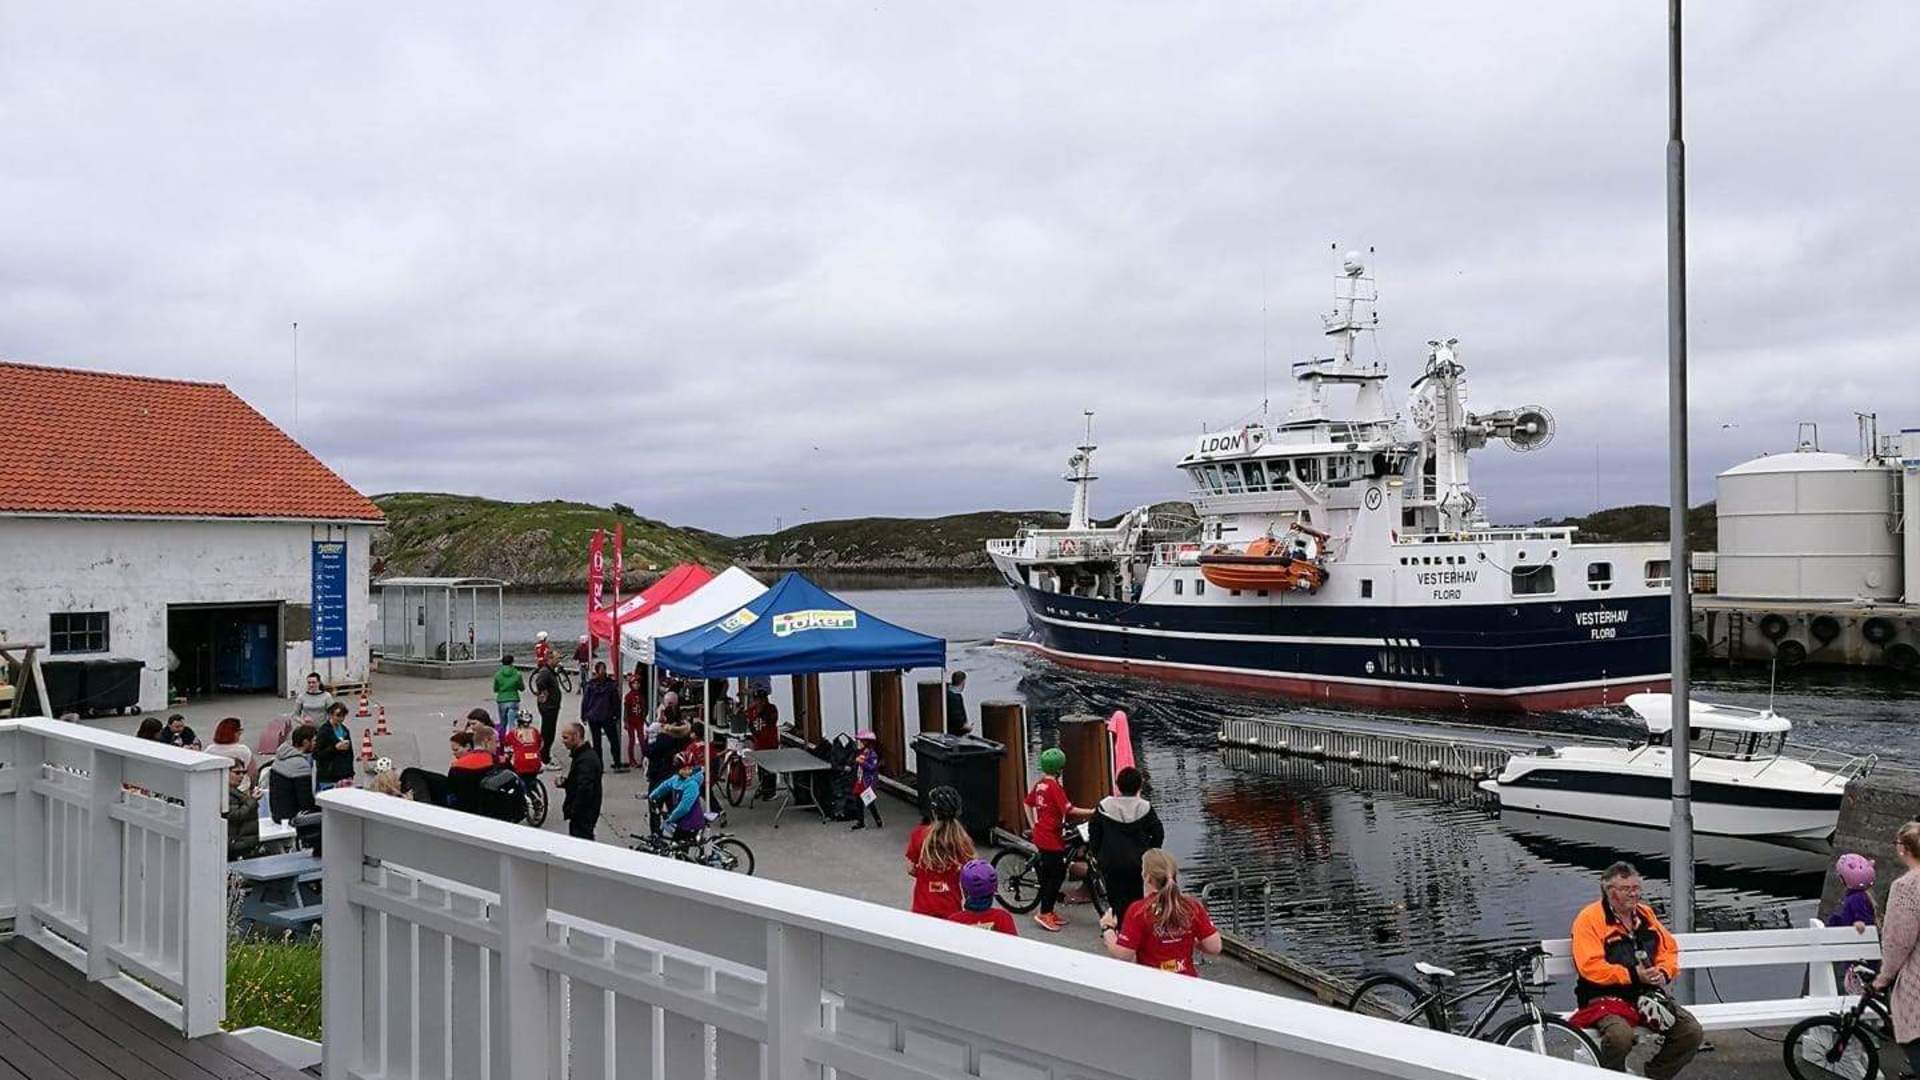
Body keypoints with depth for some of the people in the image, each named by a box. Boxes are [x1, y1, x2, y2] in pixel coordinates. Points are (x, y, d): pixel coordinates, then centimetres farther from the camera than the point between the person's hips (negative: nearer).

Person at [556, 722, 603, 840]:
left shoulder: (586, 759, -23)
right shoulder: (582, 754, 12)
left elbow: (584, 790, -27)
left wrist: (572, 811, -19)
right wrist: (564, 783, 5)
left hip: (583, 815, -10)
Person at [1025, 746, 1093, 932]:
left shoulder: (1039, 784, 7)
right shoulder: (1054, 787, -19)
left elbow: (1028, 804, 17)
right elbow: (1070, 810, -22)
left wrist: (1033, 825, 22)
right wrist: (1093, 812, -16)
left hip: (1041, 835, 9)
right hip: (1052, 838, -9)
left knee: (1047, 873, 15)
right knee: (1057, 875, -2)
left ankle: (1048, 911, 23)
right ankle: (1045, 914, -2)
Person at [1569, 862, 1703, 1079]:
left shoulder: (1645, 914, 15)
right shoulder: (1590, 918, -8)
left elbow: (1669, 948, 19)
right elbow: (1590, 967, -16)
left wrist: (1663, 972, -3)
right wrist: (1633, 975, -21)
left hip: (1648, 994, 6)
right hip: (1606, 997, -6)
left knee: (1691, 1032, -11)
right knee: (1620, 1036, -35)